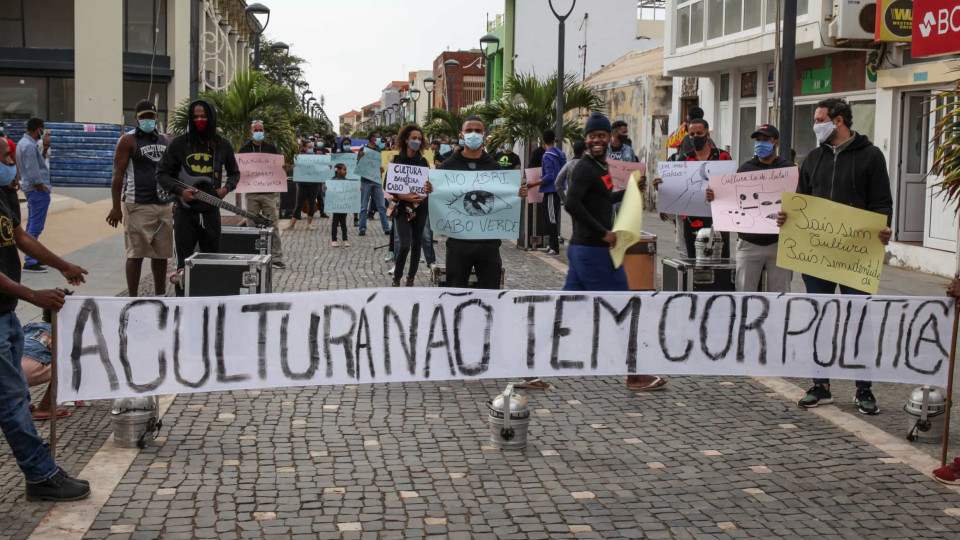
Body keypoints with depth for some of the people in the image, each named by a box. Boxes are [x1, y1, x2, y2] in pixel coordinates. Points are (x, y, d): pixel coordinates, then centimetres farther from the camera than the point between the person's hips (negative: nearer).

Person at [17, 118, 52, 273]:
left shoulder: (24, 142, 13)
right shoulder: (29, 146, -19)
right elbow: (33, 172, -22)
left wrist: (44, 149, 8)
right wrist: (42, 188, -15)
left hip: (31, 189, 11)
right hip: (37, 190, -11)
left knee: (32, 224, 17)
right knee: (36, 226, -9)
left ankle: (31, 257, 25)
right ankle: (29, 262, -10)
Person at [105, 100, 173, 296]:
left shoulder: (164, 141, 17)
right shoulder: (129, 140, -2)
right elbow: (118, 175, -8)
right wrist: (116, 207, -14)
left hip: (163, 205, 6)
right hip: (138, 206, -6)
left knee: (161, 254, 10)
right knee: (136, 254, -5)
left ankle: (160, 295, 21)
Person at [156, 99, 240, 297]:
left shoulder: (222, 145, 6)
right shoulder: (178, 144, 1)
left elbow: (234, 173, 18)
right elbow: (162, 174, 4)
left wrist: (227, 188, -3)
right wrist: (180, 190, -13)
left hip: (211, 211, 2)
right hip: (185, 211, -2)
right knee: (184, 263, 2)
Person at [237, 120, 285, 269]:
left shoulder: (271, 148, 10)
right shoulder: (244, 150, 10)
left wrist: (283, 168, -8)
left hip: (269, 193, -1)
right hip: (251, 193, 1)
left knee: (273, 226, -4)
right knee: (252, 227, 4)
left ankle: (276, 258, -2)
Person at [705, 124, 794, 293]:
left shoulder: (788, 169, 6)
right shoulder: (745, 169, 14)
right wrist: (713, 197, -7)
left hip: (778, 242, -2)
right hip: (749, 242, 2)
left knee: (779, 293, 3)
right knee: (744, 291, 1)